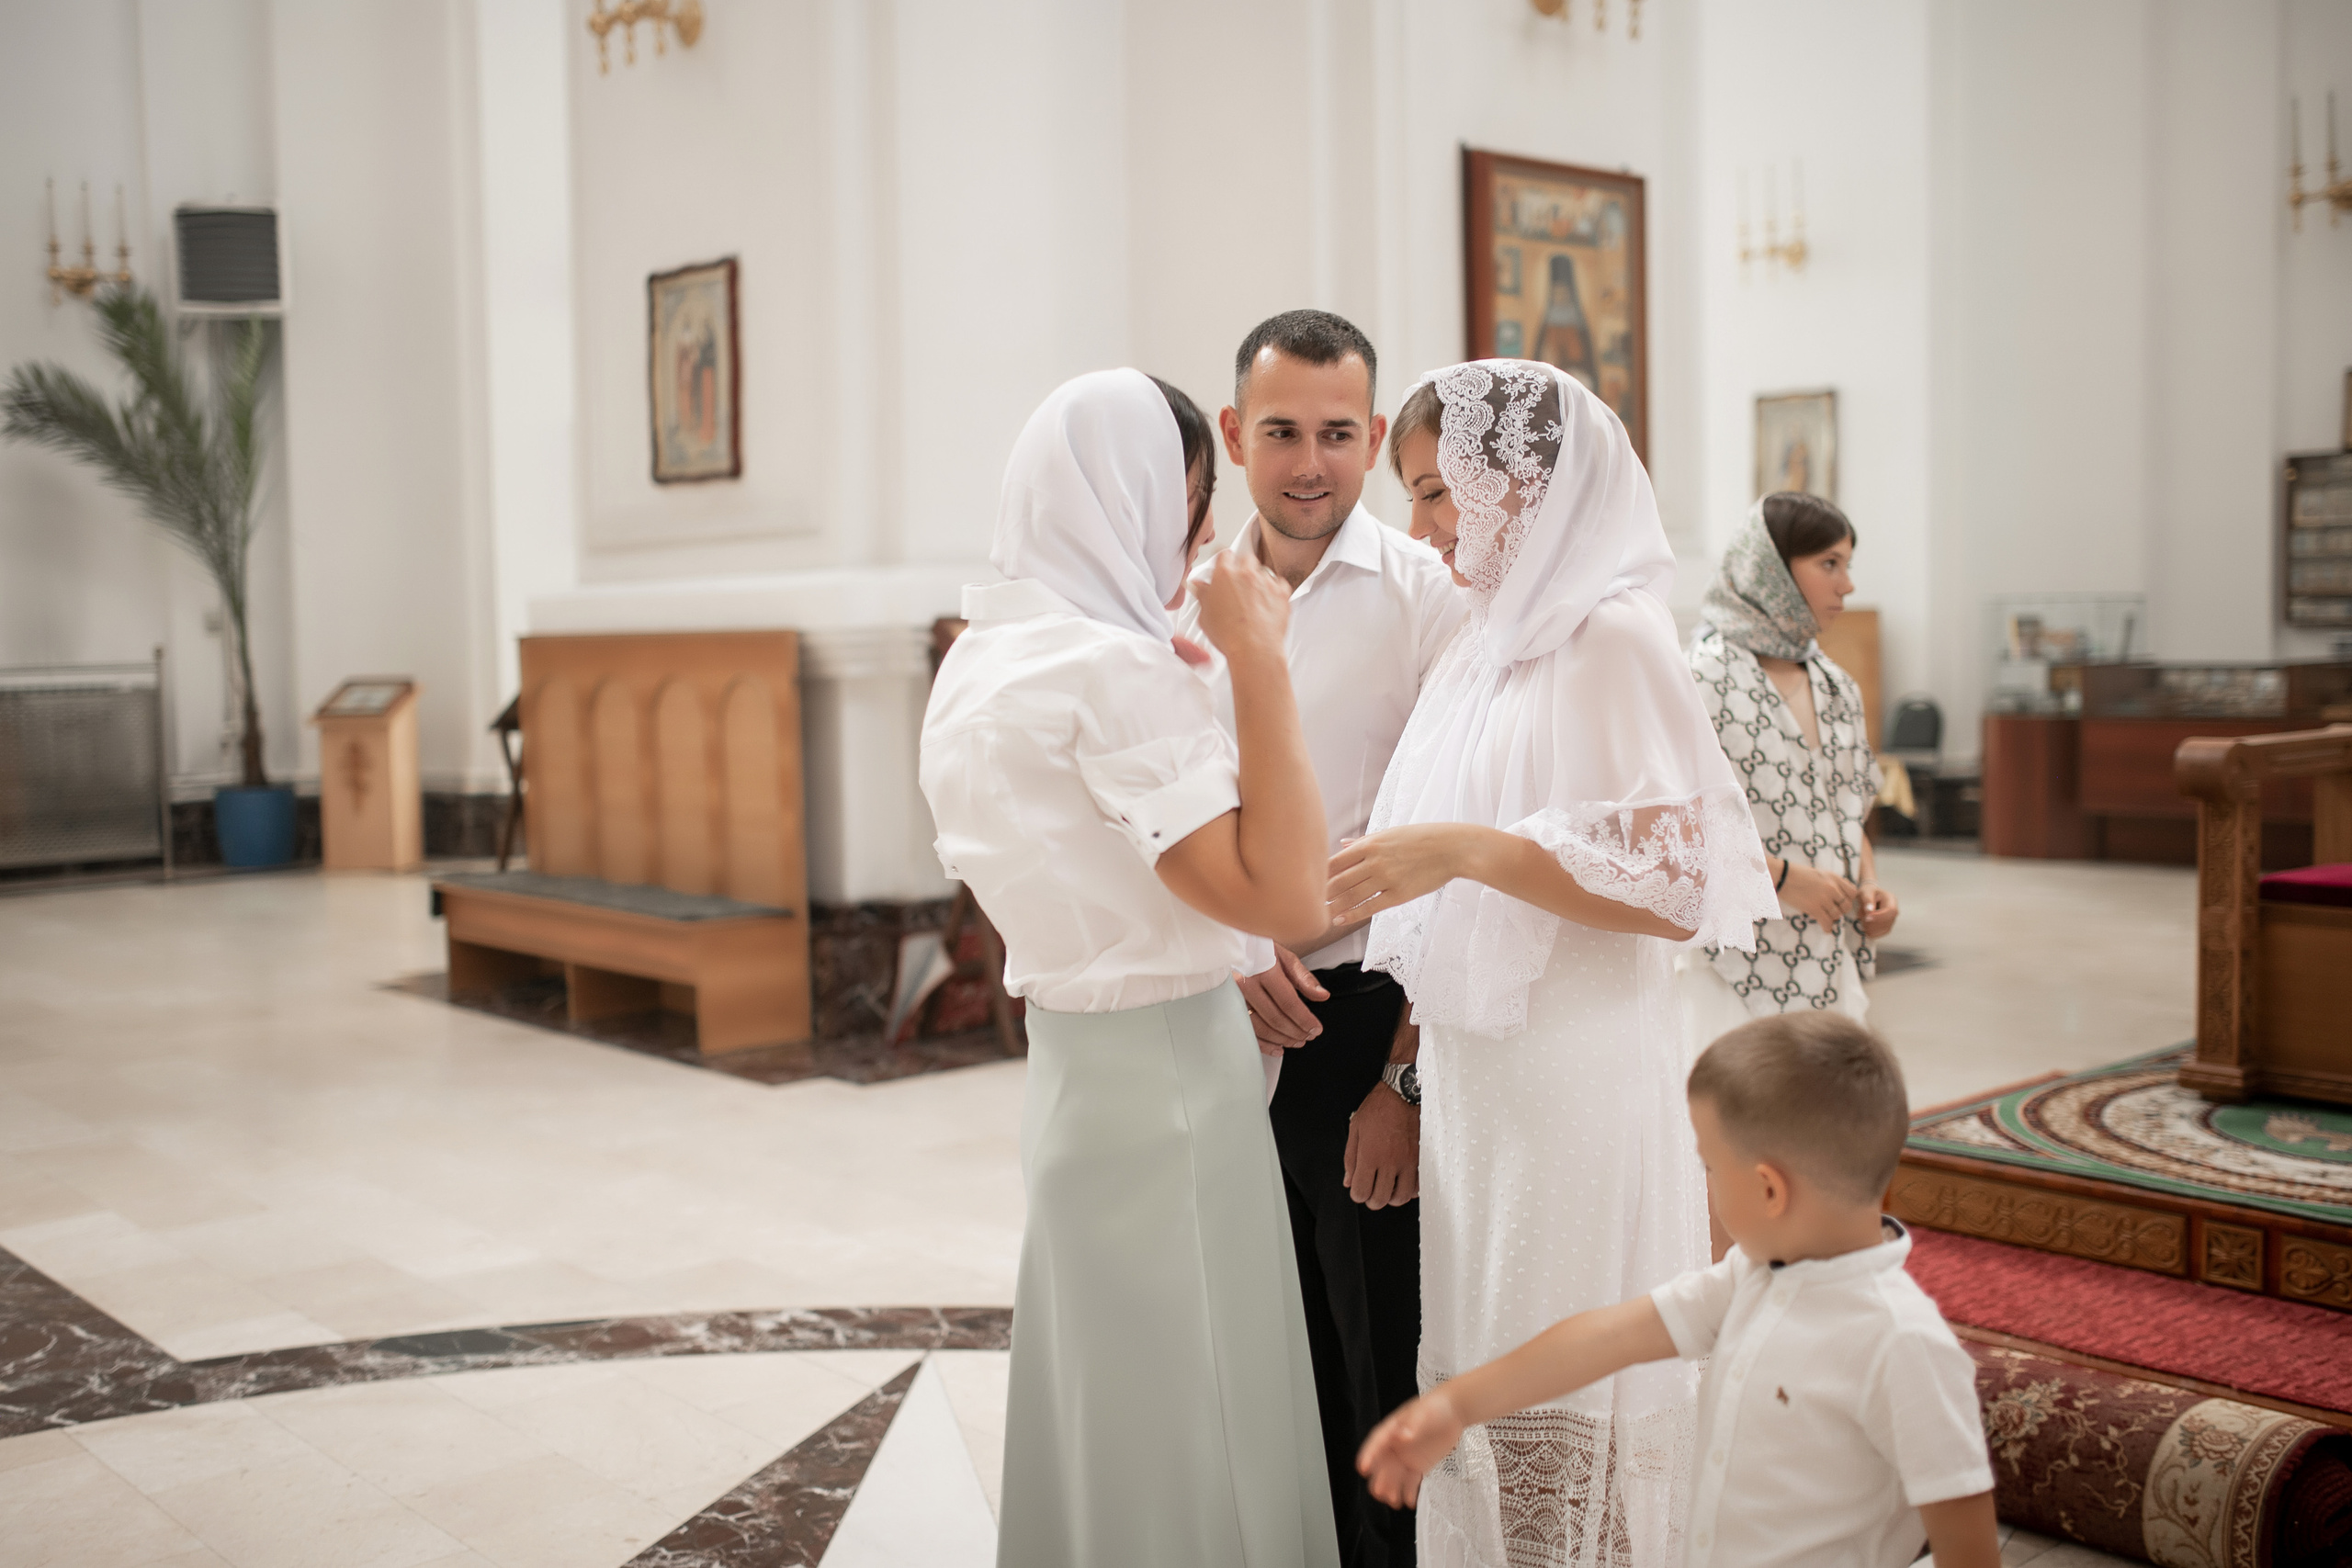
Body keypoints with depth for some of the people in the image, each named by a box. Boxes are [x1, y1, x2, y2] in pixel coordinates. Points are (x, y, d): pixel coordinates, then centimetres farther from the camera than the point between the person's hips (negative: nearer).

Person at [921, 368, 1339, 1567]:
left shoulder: (981, 658, 8)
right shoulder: (1116, 671, -20)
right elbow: (1286, 897, -23)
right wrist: (1258, 660, -20)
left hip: (1069, 1061, 9)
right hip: (1168, 1076, -9)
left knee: (1100, 1402, 21)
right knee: (1194, 1428, 4)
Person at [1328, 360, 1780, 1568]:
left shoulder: (1608, 640, -13)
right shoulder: (1483, 644, 13)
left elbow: (1678, 888, -18)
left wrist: (1467, 851, -24)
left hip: (1572, 1086, -8)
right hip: (1471, 1077, 8)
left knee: (1563, 1408, 3)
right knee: (1478, 1388, 16)